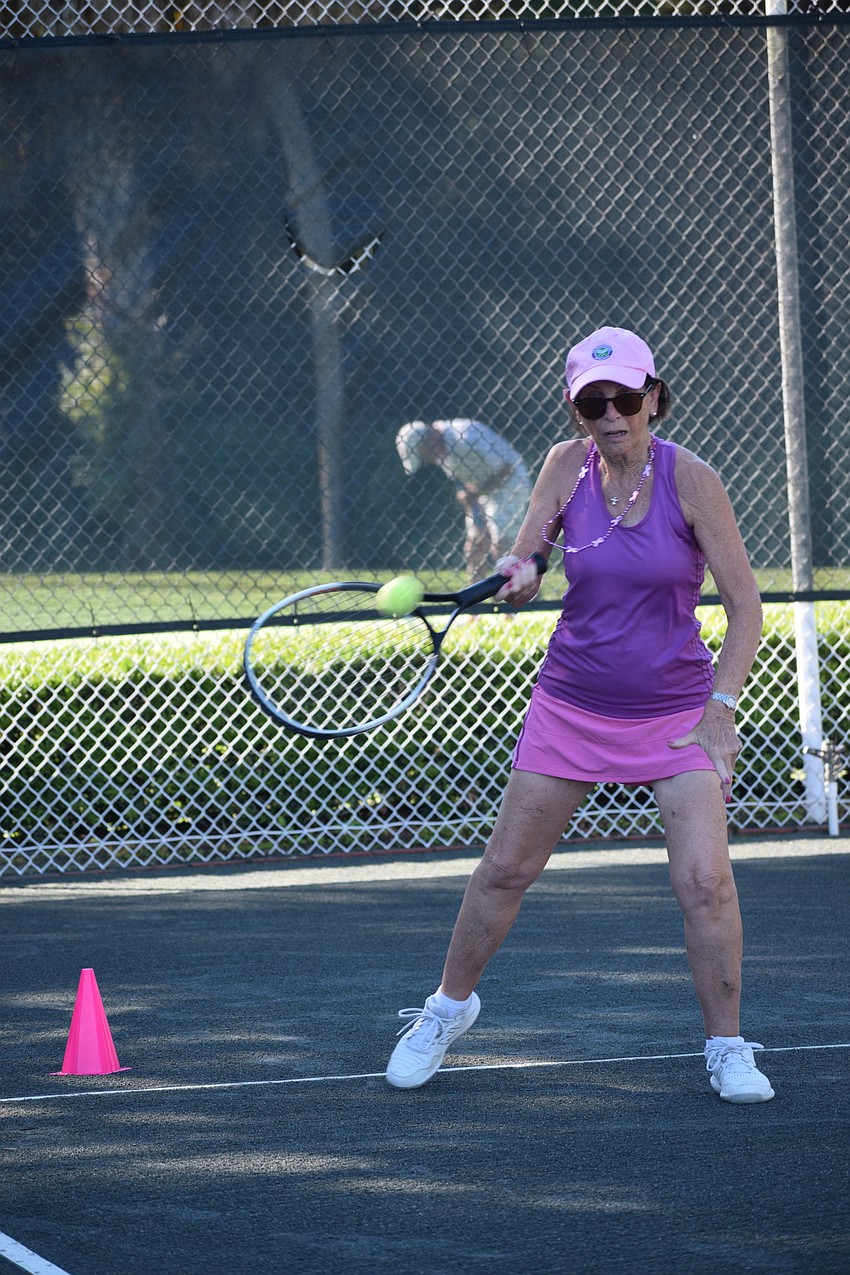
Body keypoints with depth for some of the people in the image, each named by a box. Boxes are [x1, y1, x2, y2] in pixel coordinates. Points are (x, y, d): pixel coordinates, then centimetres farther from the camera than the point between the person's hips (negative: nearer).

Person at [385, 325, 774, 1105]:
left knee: (705, 879, -15)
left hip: (675, 710, -2)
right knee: (506, 869, 8)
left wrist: (722, 706, -14)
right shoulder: (567, 468, -5)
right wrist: (516, 576, -22)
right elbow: (517, 577, 1)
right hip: (573, 705, 3)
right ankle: (449, 1006, 30)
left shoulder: (691, 480, -13)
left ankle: (727, 1050, 0)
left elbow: (745, 607, -8)